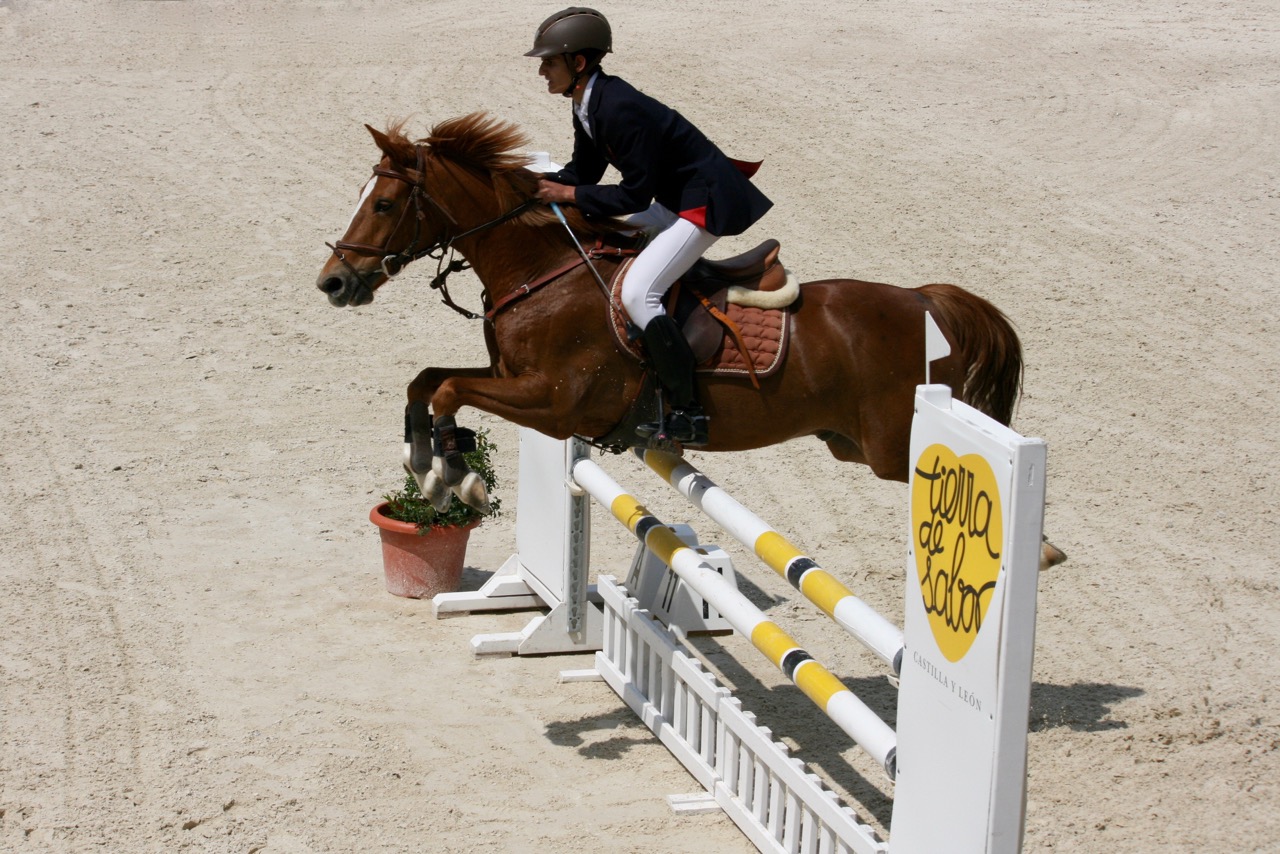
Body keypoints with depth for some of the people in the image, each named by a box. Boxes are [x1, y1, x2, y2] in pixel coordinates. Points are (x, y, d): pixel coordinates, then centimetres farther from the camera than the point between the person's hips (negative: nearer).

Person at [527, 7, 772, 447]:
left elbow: (635, 195, -24)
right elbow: (584, 170, 12)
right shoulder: (589, 104, 3)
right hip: (678, 199, 11)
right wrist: (542, 184, -4)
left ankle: (689, 415, -15)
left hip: (707, 203, -11)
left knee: (637, 293, -19)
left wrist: (569, 194, -19)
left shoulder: (620, 109, -26)